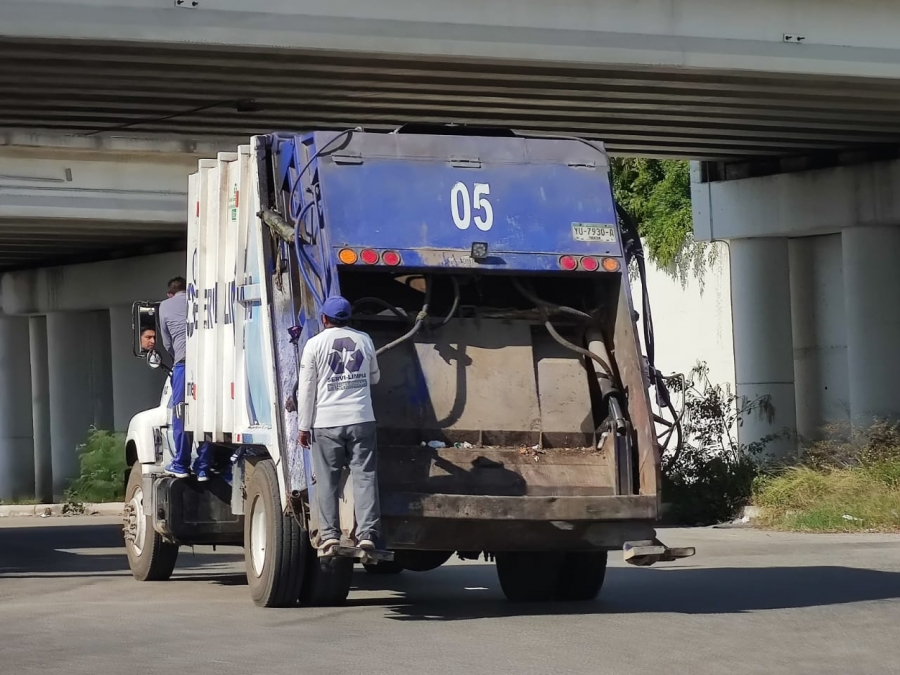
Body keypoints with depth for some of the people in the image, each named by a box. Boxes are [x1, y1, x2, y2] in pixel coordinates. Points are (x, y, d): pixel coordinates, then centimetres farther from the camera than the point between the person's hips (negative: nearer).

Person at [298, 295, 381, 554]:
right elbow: (374, 377, 22)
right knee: (364, 476, 1)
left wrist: (304, 426, 2)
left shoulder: (315, 344, -1)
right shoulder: (364, 340, 8)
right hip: (361, 420, 2)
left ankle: (330, 534, -2)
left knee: (327, 480, 3)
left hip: (326, 423, -2)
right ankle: (367, 533, -6)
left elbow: (306, 389, -3)